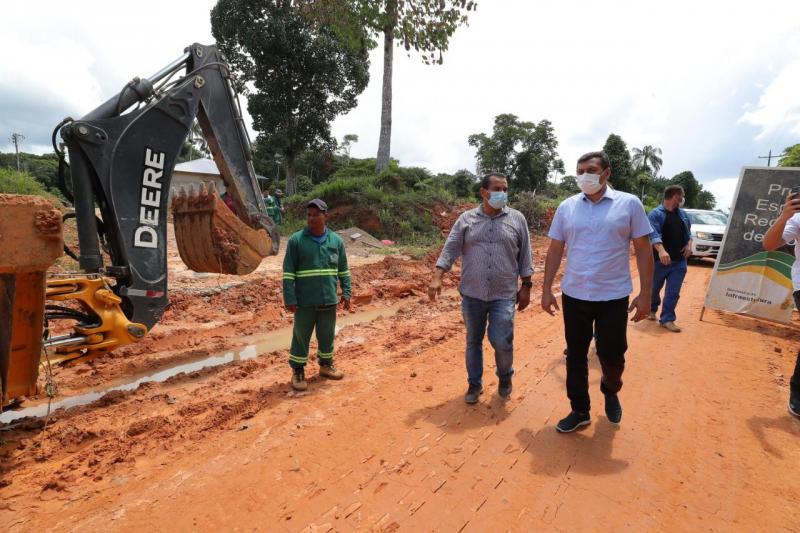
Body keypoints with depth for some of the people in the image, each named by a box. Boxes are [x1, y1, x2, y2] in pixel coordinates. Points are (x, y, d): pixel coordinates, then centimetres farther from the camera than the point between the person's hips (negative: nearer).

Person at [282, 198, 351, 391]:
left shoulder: (336, 240, 3)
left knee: (327, 335, 16)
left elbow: (343, 270, 11)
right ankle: (298, 371, 25)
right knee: (301, 336, 9)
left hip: (329, 299, 3)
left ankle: (326, 365, 36)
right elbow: (288, 273, -7)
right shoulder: (296, 240, -7)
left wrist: (346, 292, 5)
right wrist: (289, 298, -11)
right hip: (304, 301, -3)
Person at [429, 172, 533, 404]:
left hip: (504, 295, -1)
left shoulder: (517, 219, 3)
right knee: (473, 342, 12)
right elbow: (450, 250, -2)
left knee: (502, 342, -4)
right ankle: (474, 384, 32)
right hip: (472, 294, 1)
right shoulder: (466, 219, 2)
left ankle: (505, 377, 27)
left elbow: (525, 256, 5)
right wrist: (437, 278, -12)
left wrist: (526, 286, 3)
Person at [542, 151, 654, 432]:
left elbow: (643, 250, -1)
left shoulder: (629, 204, -3)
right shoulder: (567, 207, 2)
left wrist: (645, 293, -6)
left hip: (614, 296, -2)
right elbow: (555, 250, 5)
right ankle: (579, 410, 29)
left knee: (612, 356, 9)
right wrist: (546, 289, 2)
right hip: (574, 296, 2)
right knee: (575, 356, 11)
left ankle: (611, 392, 42)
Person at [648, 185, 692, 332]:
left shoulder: (683, 214, 13)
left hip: (679, 261, 5)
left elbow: (688, 232, 23)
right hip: (660, 259, -4)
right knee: (654, 289, 12)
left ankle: (667, 319, 7)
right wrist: (661, 250, -37)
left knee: (673, 292, 1)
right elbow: (654, 234, -22)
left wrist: (689, 245, 3)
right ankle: (652, 310, 36)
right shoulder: (656, 214, -9)